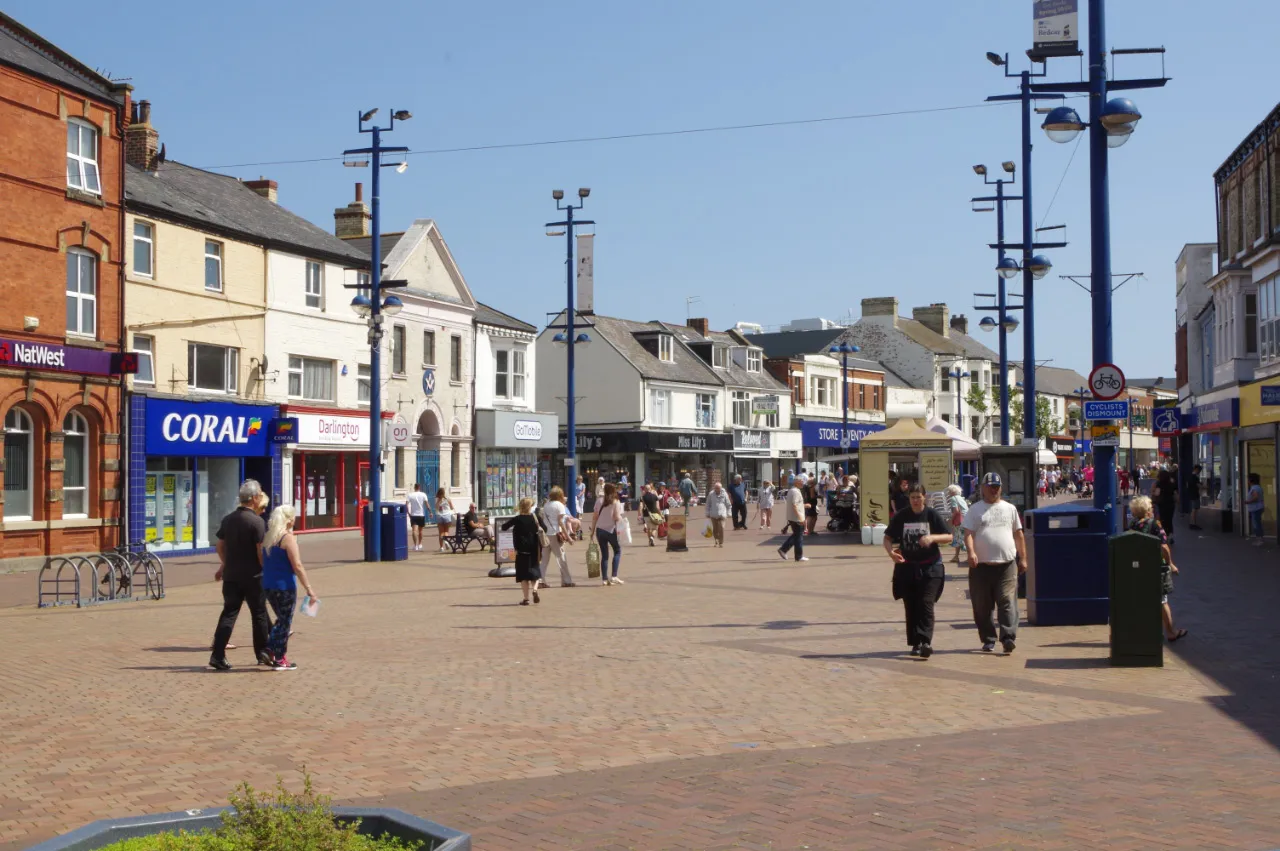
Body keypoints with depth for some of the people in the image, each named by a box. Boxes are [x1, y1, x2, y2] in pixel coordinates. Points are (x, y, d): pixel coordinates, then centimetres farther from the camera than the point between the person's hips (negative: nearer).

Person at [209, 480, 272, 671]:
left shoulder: (228, 519, 6)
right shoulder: (257, 522, -14)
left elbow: (220, 545, 13)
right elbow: (260, 551, -16)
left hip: (231, 575, 5)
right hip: (252, 576, -5)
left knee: (229, 613, 6)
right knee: (259, 614, 9)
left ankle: (218, 655, -3)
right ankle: (262, 653, 18)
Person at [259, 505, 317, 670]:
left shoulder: (268, 536, 8)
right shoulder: (288, 538, -14)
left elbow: (263, 562, 15)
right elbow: (297, 566, -19)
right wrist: (309, 589, -18)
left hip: (267, 585, 7)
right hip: (284, 587, -7)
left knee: (281, 619, 22)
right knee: (285, 621, 4)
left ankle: (270, 648, 14)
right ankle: (279, 659, 8)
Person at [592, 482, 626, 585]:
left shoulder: (599, 501, 3)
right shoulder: (616, 502, -7)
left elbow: (595, 517, 3)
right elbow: (617, 517, -12)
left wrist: (592, 530, 9)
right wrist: (623, 518, 9)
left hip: (600, 530, 3)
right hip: (611, 530, -3)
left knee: (604, 554, 10)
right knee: (617, 550, 13)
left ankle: (604, 579, 7)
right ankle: (614, 576, 1)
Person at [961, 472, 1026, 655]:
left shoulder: (1010, 508, 14)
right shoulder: (975, 510, 7)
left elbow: (1019, 535, 17)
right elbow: (968, 534, -3)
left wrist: (1023, 558, 11)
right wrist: (971, 552, -20)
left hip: (1007, 564, 1)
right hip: (981, 565, 0)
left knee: (1008, 603, -11)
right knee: (982, 606, 4)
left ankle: (1009, 638, -16)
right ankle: (988, 640, 14)